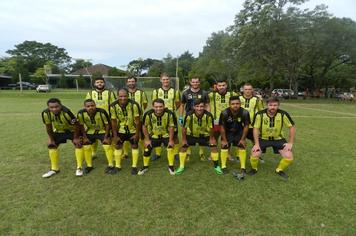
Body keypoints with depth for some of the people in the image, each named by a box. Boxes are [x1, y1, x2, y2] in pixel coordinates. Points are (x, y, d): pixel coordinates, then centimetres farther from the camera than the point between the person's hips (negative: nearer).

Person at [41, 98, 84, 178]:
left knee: (78, 144, -15)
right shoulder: (45, 113, -23)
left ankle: (79, 167, -3)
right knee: (51, 145, 2)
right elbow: (48, 127, -6)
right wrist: (51, 139, -1)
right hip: (59, 131, 5)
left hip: (72, 130, -4)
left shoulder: (66, 112, -37)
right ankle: (54, 169, 16)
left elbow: (76, 125, -26)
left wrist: (76, 138, -18)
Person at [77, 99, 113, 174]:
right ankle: (89, 165, 22)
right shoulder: (81, 113, -23)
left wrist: (106, 137, -15)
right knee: (86, 148, 1)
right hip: (89, 132, 3)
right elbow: (81, 125, -5)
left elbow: (107, 124, -16)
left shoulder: (102, 112, -30)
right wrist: (85, 137, -4)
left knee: (107, 147, -11)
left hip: (102, 131, -3)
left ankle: (110, 165, 5)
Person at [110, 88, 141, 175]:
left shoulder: (134, 105, -26)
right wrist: (115, 135, -7)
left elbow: (137, 120, -18)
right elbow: (113, 121, -10)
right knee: (117, 146, 6)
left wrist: (137, 134, -15)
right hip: (120, 130, 2)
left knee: (134, 146, 4)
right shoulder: (113, 106, -19)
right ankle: (117, 166, 24)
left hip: (133, 130, -2)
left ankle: (134, 166, 19)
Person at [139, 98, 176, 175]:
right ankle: (145, 167, 25)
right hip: (153, 135, 1)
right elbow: (144, 126, -10)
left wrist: (171, 140, -11)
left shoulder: (169, 114, -27)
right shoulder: (148, 114, -26)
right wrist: (147, 139, -6)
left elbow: (171, 127, -14)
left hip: (166, 135, 0)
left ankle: (171, 166, 11)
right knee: (147, 149, -2)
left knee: (170, 147, -13)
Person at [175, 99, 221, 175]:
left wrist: (211, 138, -3)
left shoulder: (209, 115, -31)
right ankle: (181, 166, 17)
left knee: (214, 146, -4)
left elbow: (211, 128, -13)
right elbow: (184, 128, -17)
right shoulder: (189, 115, -33)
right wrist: (184, 139, -9)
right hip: (191, 134, 0)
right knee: (183, 147, -2)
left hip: (205, 135, 0)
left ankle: (216, 166, 18)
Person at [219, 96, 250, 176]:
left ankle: (243, 168, 16)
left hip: (239, 132, 1)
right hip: (227, 132, -1)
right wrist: (224, 139, -8)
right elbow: (222, 127, -16)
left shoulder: (245, 113, -27)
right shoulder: (224, 113, -30)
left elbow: (246, 126, -12)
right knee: (224, 147, -3)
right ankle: (223, 166, 15)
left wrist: (243, 139, -6)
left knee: (242, 147, -1)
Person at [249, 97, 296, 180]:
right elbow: (256, 129, -11)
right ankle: (254, 169, 16)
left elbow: (292, 127, -5)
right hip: (263, 138, -1)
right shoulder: (260, 114, -21)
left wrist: (290, 143, -8)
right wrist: (256, 144, -16)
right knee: (254, 155, -19)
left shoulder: (283, 114, -18)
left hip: (278, 138, 2)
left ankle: (279, 170, 20)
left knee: (289, 157, -13)